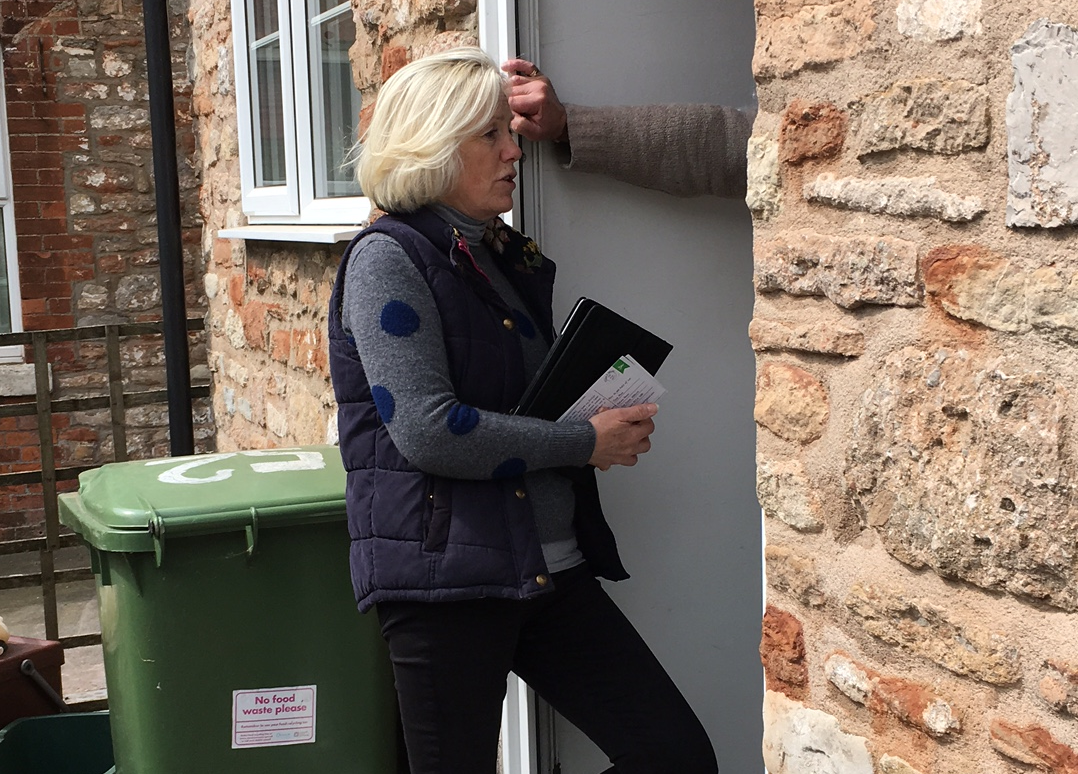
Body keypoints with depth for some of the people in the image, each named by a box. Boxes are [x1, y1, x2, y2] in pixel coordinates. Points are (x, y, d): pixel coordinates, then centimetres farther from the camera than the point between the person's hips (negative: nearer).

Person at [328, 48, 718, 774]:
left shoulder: (511, 257, 15)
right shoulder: (389, 258, -8)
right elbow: (428, 430, -19)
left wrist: (614, 427, 9)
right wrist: (583, 442, -12)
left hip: (549, 569, 7)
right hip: (442, 572, -7)